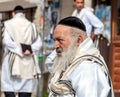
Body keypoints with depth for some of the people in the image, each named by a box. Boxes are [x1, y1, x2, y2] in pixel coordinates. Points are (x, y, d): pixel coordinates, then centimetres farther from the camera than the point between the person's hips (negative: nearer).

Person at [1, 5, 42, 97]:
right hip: (28, 64, 2)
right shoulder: (31, 25, 10)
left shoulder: (8, 24, 2)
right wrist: (29, 49, -11)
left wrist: (20, 49, -9)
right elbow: (39, 43, 0)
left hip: (12, 62, -2)